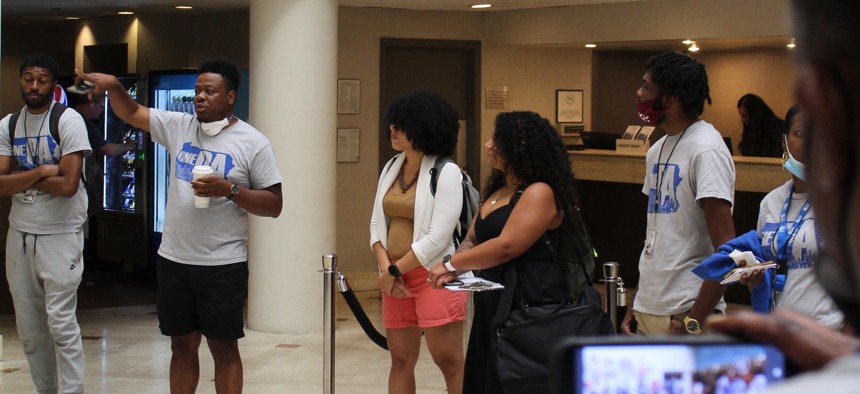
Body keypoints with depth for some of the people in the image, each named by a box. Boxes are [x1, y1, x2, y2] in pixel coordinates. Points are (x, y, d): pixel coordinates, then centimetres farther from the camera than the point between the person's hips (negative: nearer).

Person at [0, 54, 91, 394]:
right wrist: (40, 171, -15)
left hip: (60, 235, -5)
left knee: (60, 322, -7)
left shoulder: (68, 120, -9)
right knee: (29, 326, 10)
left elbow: (68, 185, -19)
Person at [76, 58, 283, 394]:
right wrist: (114, 86, -5)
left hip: (223, 265, -4)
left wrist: (229, 190, -19)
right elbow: (131, 113, 15)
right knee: (182, 345, 11)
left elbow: (274, 205, -6)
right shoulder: (179, 126, 8)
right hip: (174, 259, 4)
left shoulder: (253, 143, -5)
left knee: (224, 349, 2)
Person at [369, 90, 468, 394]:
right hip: (395, 278, 7)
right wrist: (385, 268, -4)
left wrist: (395, 270, -10)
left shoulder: (446, 173, -10)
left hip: (434, 276, -7)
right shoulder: (391, 168, 11)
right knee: (401, 360, 10)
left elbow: (437, 238, -15)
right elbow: (377, 223, 12)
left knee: (449, 361, -5)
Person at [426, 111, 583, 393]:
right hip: (493, 307, 9)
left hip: (531, 306, -9)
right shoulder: (496, 192, 18)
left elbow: (506, 247, -20)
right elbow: (473, 239, 20)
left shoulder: (540, 192, -13)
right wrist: (453, 270, -2)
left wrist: (450, 263, -12)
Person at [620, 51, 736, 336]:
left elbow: (727, 248, -17)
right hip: (648, 310, 8)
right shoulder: (657, 151, 15)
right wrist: (636, 304, 15)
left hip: (688, 312, -8)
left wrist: (693, 322, -19)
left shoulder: (706, 150, -12)